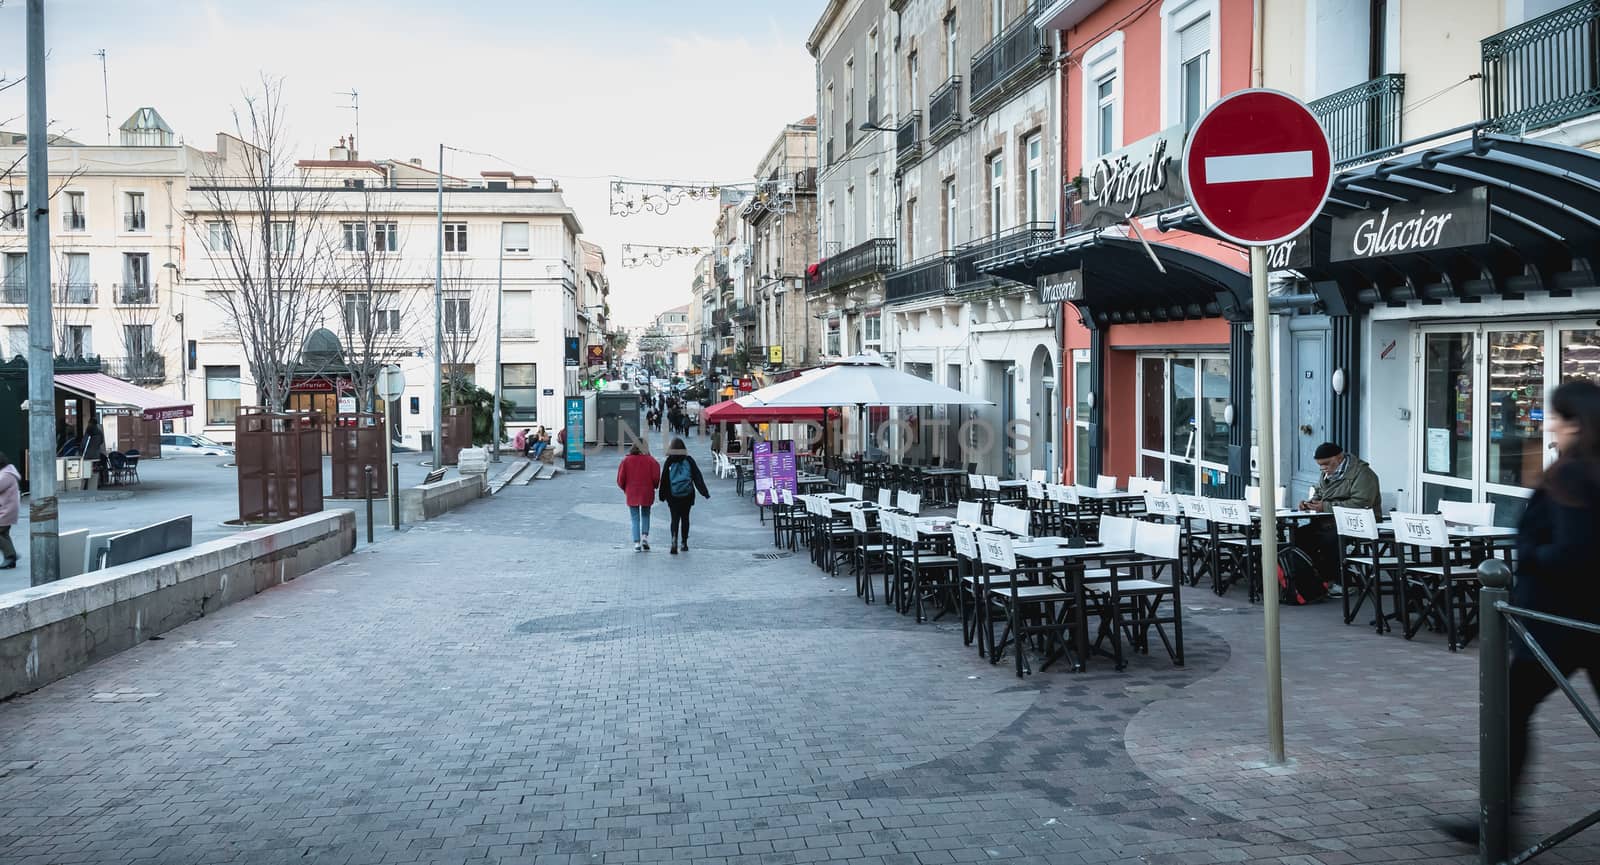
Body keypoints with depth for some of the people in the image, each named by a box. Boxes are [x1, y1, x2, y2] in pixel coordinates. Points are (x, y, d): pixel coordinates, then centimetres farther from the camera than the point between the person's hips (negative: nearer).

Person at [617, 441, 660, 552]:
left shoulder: (626, 460, -3)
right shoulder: (650, 460, -5)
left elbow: (620, 479, -3)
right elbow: (656, 477, -9)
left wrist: (625, 489, 15)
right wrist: (653, 487, 10)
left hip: (632, 494, 0)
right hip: (647, 493, 0)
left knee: (635, 519, 7)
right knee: (645, 516, 18)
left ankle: (637, 543, -1)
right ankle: (645, 536, -1)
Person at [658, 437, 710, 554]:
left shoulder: (669, 462, -5)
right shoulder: (689, 460, -2)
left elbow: (664, 479, -2)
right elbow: (698, 477, -1)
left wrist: (663, 495, 5)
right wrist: (705, 492, 2)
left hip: (673, 496, -1)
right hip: (687, 495, 1)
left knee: (675, 518, 1)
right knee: (685, 518, 14)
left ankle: (674, 540, -21)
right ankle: (684, 542, 20)